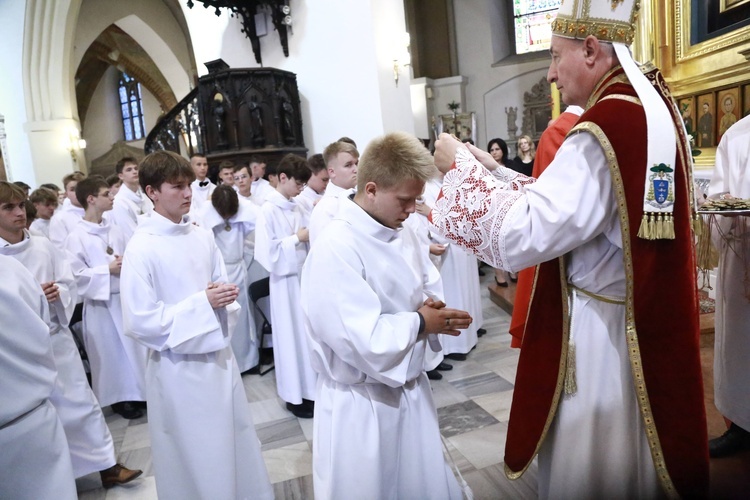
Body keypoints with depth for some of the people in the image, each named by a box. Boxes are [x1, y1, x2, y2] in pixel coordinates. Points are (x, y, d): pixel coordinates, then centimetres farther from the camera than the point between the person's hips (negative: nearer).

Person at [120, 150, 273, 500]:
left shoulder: (202, 237, 1)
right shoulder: (141, 248, -14)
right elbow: (139, 322, -16)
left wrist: (225, 297, -10)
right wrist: (202, 303, -19)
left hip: (220, 356, 5)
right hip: (180, 368, -5)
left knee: (239, 445, 18)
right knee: (196, 458, 11)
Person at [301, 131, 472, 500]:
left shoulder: (401, 233, 1)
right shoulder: (335, 249, -26)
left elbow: (430, 287, 12)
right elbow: (362, 340, -31)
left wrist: (434, 308, -11)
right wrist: (420, 323, -18)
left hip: (410, 388, 7)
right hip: (361, 404, -7)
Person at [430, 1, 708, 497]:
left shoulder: (606, 128, -25)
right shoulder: (653, 105, 6)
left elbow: (518, 234, -25)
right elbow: (571, 203, 11)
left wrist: (462, 166, -12)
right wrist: (493, 170, 9)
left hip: (604, 332, -9)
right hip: (651, 323, 9)